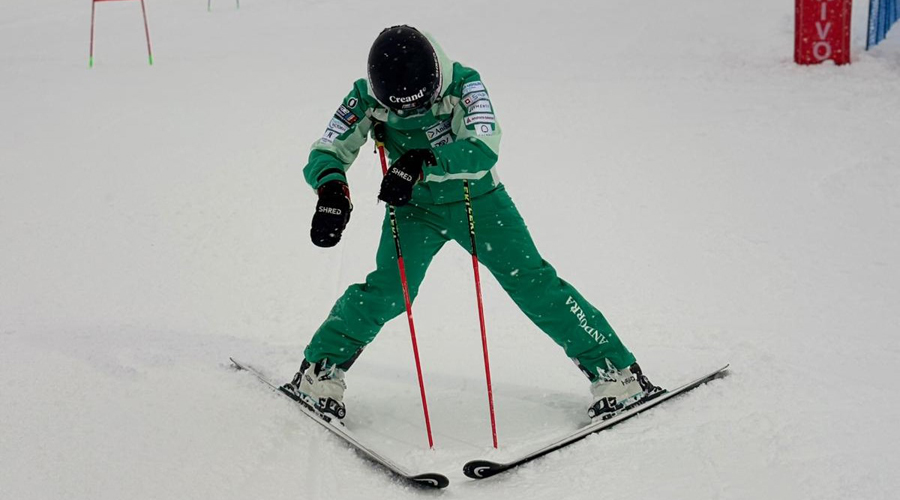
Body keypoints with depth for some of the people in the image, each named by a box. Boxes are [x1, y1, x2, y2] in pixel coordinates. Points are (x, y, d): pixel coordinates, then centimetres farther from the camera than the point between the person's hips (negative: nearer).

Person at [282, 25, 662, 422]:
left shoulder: (463, 84, -26)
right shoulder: (366, 99, -19)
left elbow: (485, 148, -38)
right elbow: (326, 152, -19)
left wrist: (422, 161, -53)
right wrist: (331, 186, -42)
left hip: (478, 200, -1)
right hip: (415, 207, 1)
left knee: (533, 282, -7)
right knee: (388, 291, -18)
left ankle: (616, 371, 2)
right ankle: (318, 373, 1)